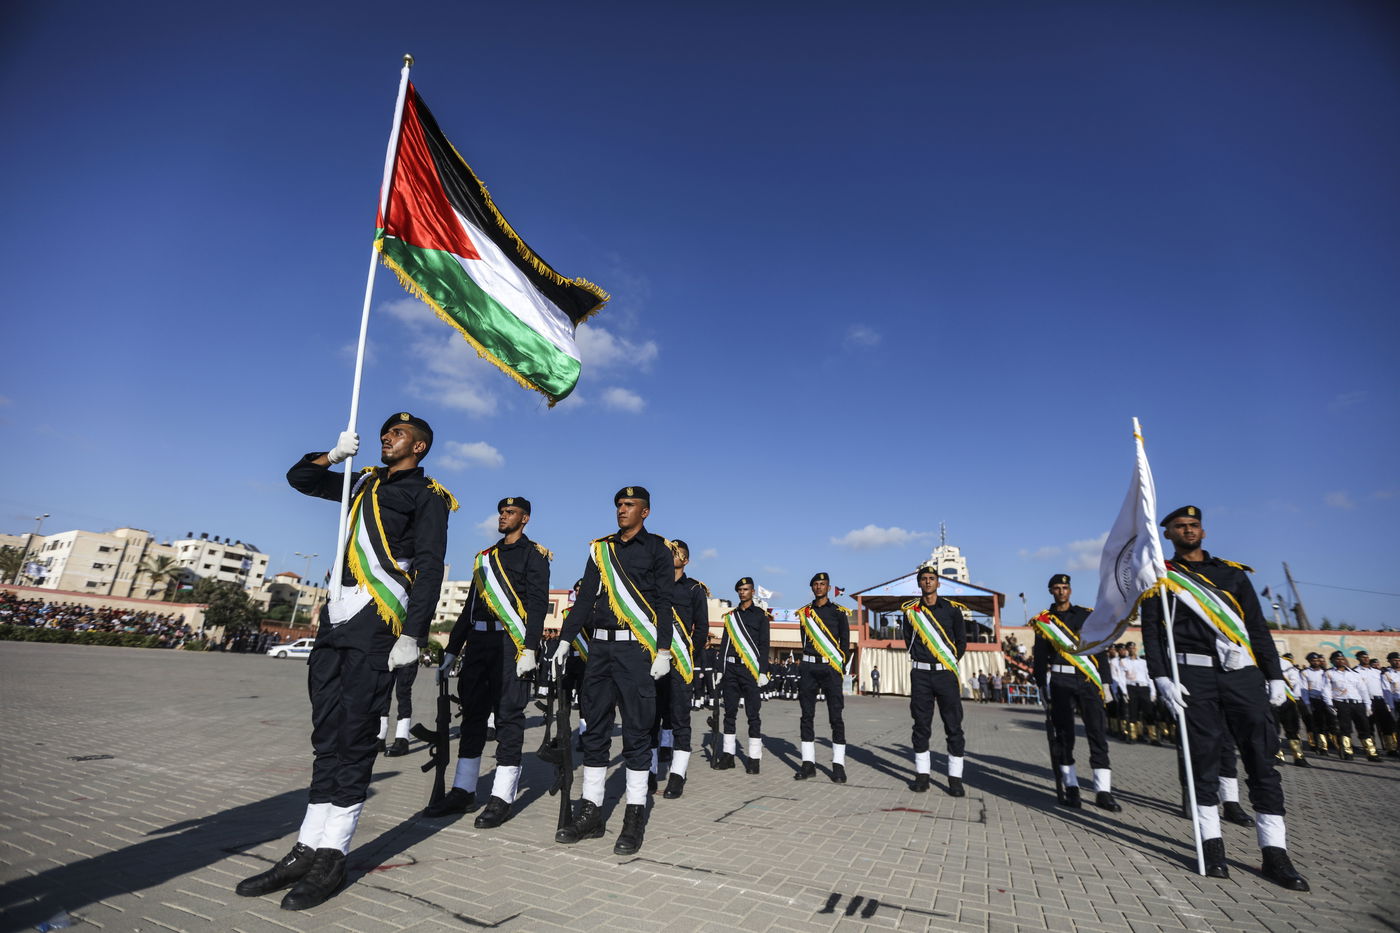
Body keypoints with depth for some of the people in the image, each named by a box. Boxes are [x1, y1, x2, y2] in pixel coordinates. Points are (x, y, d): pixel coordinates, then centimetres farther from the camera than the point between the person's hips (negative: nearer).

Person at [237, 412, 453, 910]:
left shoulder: (426, 495, 1)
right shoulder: (364, 481, 23)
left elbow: (429, 568, -8)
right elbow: (300, 477, 31)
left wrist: (412, 634, -17)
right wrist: (335, 454, 12)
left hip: (377, 619, -7)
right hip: (337, 614, 7)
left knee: (352, 736, -4)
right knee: (328, 736, 10)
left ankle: (330, 858, 6)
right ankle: (307, 850, 17)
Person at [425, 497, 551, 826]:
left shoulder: (534, 554, 0)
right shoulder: (485, 557, 21)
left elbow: (538, 604, -10)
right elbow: (470, 605, 21)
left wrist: (530, 649, -19)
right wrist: (452, 650, 17)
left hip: (511, 642, -7)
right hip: (478, 641, 7)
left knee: (508, 715, -3)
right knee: (473, 712, 10)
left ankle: (502, 798, 3)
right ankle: (463, 792, 19)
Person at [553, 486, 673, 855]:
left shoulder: (658, 549, 2)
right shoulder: (599, 548, 14)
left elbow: (664, 602, -3)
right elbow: (585, 597, 12)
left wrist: (663, 650, -10)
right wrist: (565, 639, 5)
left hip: (637, 648, -4)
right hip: (599, 646, 5)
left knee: (636, 732, 0)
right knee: (595, 729, 9)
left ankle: (635, 817, 10)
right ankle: (590, 812, 19)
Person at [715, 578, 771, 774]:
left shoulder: (760, 615, 3)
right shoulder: (730, 615, 14)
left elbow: (764, 645, -2)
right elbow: (723, 644, 14)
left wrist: (763, 672, -9)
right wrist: (720, 669, 8)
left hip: (750, 669, -4)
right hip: (731, 668, 4)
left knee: (753, 714, -1)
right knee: (729, 712, 8)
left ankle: (754, 759, 4)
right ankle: (728, 754, 15)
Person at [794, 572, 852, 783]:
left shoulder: (839, 612, 4)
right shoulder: (804, 612, 11)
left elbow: (845, 642, 4)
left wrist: (842, 667, -3)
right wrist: (809, 661, 11)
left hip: (831, 668, -3)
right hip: (808, 668, 3)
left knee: (836, 717, -2)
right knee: (806, 716, 4)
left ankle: (838, 765, 4)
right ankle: (808, 763, 10)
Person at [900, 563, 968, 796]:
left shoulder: (952, 609, 1)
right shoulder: (910, 610, 4)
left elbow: (961, 641, 10)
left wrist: (950, 662, 12)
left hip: (946, 673, -1)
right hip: (920, 674, 1)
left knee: (953, 726, 1)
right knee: (921, 725, 5)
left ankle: (955, 778, 10)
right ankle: (922, 775, 14)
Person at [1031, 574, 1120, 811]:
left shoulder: (1087, 615, 11)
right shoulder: (1043, 620, 9)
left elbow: (1101, 650, 10)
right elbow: (1039, 657, 9)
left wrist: (1103, 682, 4)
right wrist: (1043, 686, 3)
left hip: (1088, 679, 1)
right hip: (1059, 681, 0)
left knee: (1098, 732, -5)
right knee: (1063, 734, 2)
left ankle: (1103, 791, -1)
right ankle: (1070, 787, 10)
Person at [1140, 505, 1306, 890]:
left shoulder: (1233, 572, 16)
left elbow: (1258, 627, 14)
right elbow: (1151, 631, 0)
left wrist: (1274, 675, 6)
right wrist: (1161, 678, -10)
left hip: (1243, 673, 3)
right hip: (1193, 675, -2)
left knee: (1262, 758, 1)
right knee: (1203, 758, 1)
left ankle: (1275, 853, 9)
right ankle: (1212, 844, 10)